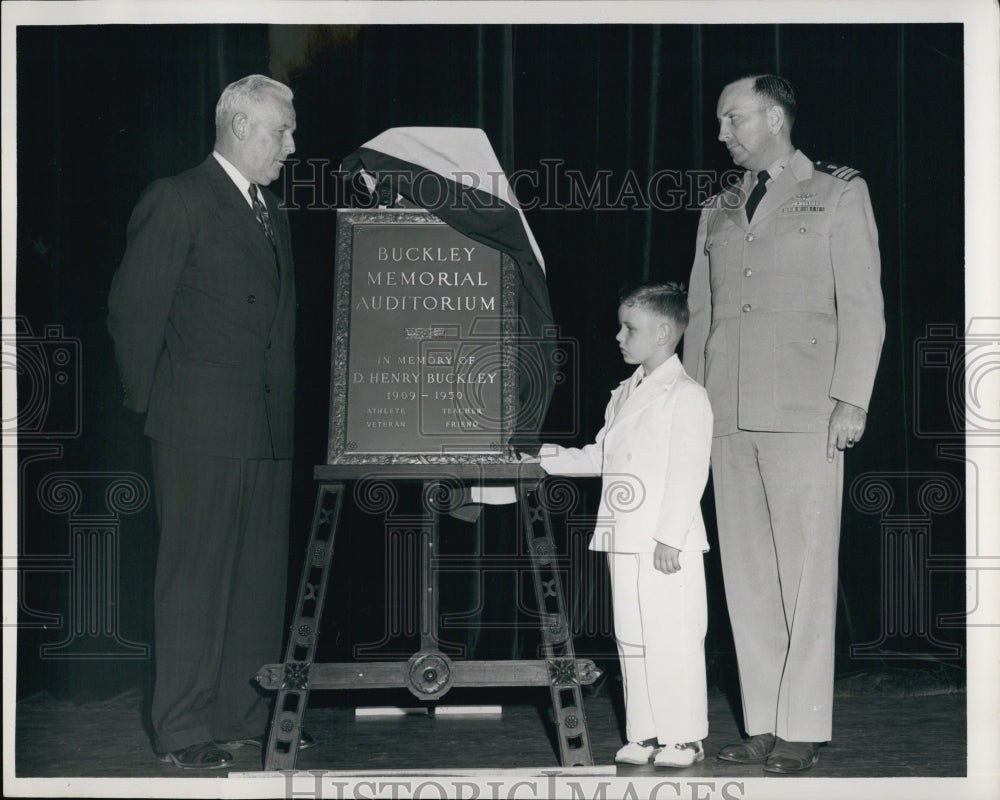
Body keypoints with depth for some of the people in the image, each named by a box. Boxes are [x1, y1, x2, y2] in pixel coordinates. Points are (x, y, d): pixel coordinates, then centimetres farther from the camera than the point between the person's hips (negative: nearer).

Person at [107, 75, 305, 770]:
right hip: (201, 427, -7)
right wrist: (150, 400, -2)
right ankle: (184, 729, 4)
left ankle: (246, 713, 19)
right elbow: (133, 310, -8)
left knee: (262, 575, 9)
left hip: (268, 428, 8)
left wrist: (286, 409, 13)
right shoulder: (177, 200, -6)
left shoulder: (273, 214, 19)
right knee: (196, 576, -3)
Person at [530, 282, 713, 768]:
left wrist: (670, 537, -19)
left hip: (666, 545, -8)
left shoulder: (686, 396, -9)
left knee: (671, 638, -4)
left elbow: (688, 473, -15)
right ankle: (645, 733, 19)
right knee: (631, 638, 11)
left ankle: (683, 736, 5)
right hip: (625, 541, 8)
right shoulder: (624, 395, 17)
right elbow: (601, 456, 24)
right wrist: (548, 457, 14)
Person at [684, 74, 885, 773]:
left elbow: (862, 306, 1)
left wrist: (851, 399, -9)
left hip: (803, 413, -5)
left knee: (806, 570, -5)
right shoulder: (717, 212, 21)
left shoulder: (839, 193, 7)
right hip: (728, 418, 5)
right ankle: (762, 724, 9)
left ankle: (804, 727, 0)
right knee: (746, 573, 4)